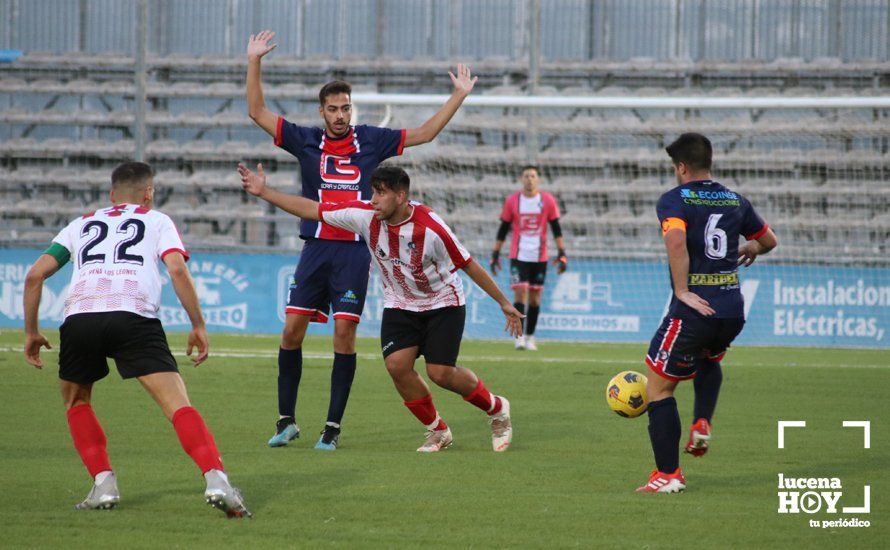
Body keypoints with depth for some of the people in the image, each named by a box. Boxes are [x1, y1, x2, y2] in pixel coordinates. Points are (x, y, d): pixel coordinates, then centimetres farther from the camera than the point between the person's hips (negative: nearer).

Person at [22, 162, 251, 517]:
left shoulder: (82, 224, 31)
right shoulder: (157, 221, 23)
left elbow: (35, 275, 22)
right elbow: (177, 270, 5)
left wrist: (31, 331, 30)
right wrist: (198, 325, 9)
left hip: (78, 317, 2)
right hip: (134, 316, -2)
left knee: (76, 401, 27)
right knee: (178, 405, -7)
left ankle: (104, 484, 12)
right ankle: (216, 481, -26)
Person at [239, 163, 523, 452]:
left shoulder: (431, 228, -28)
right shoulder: (364, 215, -17)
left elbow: (469, 265, -17)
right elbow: (312, 210, -10)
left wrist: (504, 303, -10)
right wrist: (263, 192, -13)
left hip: (443, 303, -4)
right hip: (400, 306, 4)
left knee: (440, 372, -13)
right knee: (397, 366, -15)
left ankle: (497, 409, 15)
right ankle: (438, 431, 5)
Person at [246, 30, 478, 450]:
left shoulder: (370, 141, 7)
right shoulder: (306, 141, 7)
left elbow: (424, 134, 14)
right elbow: (257, 112, 6)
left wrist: (458, 96, 10)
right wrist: (254, 63, -1)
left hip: (354, 251, -1)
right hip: (315, 248, 1)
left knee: (344, 333, -7)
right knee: (292, 329, -4)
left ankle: (333, 426, -1)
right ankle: (286, 421, 7)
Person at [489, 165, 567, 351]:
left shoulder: (548, 201, 1)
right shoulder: (512, 201, 1)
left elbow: (556, 229, 4)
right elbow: (503, 230, 7)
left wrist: (562, 253, -3)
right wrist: (495, 254, 3)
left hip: (540, 257, 1)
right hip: (518, 256, -1)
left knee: (535, 295, 6)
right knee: (520, 292, -13)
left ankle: (529, 337, 15)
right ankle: (519, 336, -13)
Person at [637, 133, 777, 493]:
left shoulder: (674, 200, -6)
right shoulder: (735, 201, 11)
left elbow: (676, 241, -26)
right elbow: (769, 240, 25)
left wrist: (683, 292, -20)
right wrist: (750, 250, 47)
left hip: (693, 311, -6)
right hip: (733, 311, 6)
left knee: (659, 389, 7)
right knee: (709, 358, 38)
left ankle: (668, 475, 5)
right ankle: (702, 424, 18)